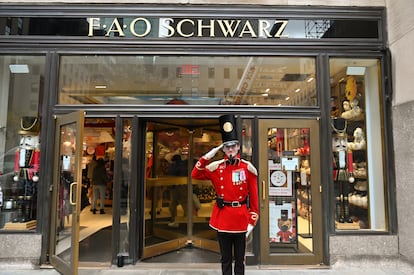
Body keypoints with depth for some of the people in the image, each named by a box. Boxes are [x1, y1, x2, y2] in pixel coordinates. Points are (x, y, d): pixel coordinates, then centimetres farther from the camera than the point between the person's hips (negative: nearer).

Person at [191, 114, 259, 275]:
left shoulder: (248, 168, -3)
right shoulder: (216, 167, -1)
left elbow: (254, 196, -1)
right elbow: (195, 175, -4)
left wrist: (253, 220, -3)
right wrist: (207, 157, -15)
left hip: (241, 218, 0)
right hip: (222, 217, 1)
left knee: (240, 258, 12)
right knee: (226, 259, 13)